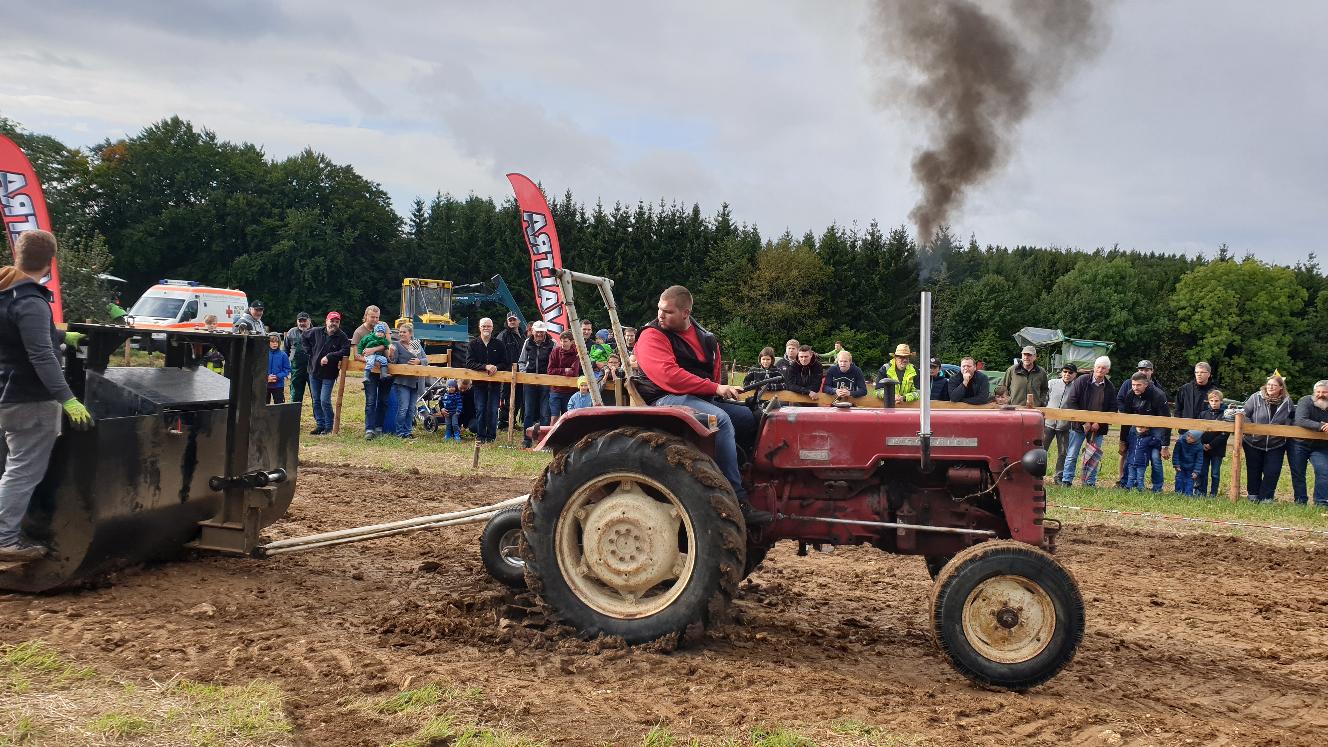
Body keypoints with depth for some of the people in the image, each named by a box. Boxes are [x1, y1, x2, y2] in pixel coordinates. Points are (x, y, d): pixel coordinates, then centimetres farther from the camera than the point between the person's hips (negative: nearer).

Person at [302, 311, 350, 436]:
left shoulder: (342, 337, -10)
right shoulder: (317, 332, 1)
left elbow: (346, 351, -23)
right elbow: (304, 336, 19)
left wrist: (329, 356, -24)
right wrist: (309, 352, 11)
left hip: (329, 374, -5)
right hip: (314, 372, 5)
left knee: (324, 401, -10)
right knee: (316, 401, 10)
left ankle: (329, 427, 3)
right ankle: (320, 425, 21)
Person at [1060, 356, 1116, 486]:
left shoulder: (1110, 387, 4)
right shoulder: (1082, 381, -4)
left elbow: (1112, 410, 6)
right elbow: (1071, 402, -8)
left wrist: (1099, 423, -8)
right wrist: (1083, 422, -12)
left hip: (1098, 428, 2)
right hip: (1078, 426, -2)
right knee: (1072, 455, 0)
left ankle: (1090, 483, 12)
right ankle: (1066, 482, 6)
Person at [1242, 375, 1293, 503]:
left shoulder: (1287, 402, -2)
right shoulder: (1256, 398, -10)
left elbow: (1292, 419, 14)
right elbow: (1245, 415, -5)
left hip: (1276, 445, 1)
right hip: (1253, 443, -1)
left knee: (1272, 472, -1)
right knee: (1254, 471, 13)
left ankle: (1266, 497, 10)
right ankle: (1253, 495, 28)